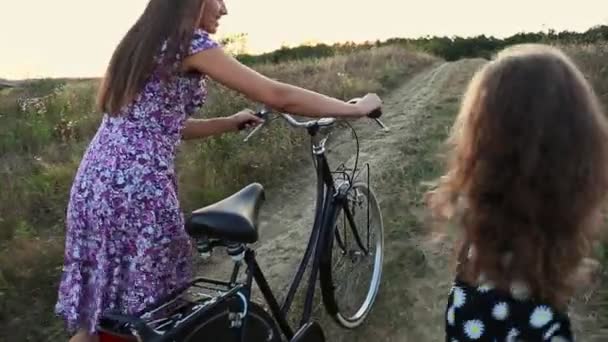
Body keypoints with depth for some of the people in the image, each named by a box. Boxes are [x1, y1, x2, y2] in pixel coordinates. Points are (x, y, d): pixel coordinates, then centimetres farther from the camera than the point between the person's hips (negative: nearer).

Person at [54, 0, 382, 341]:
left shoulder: (144, 42, 17)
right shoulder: (191, 42, -9)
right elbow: (279, 95, -10)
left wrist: (232, 122, 25)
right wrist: (358, 108, 0)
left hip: (96, 182, 9)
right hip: (136, 190, -8)